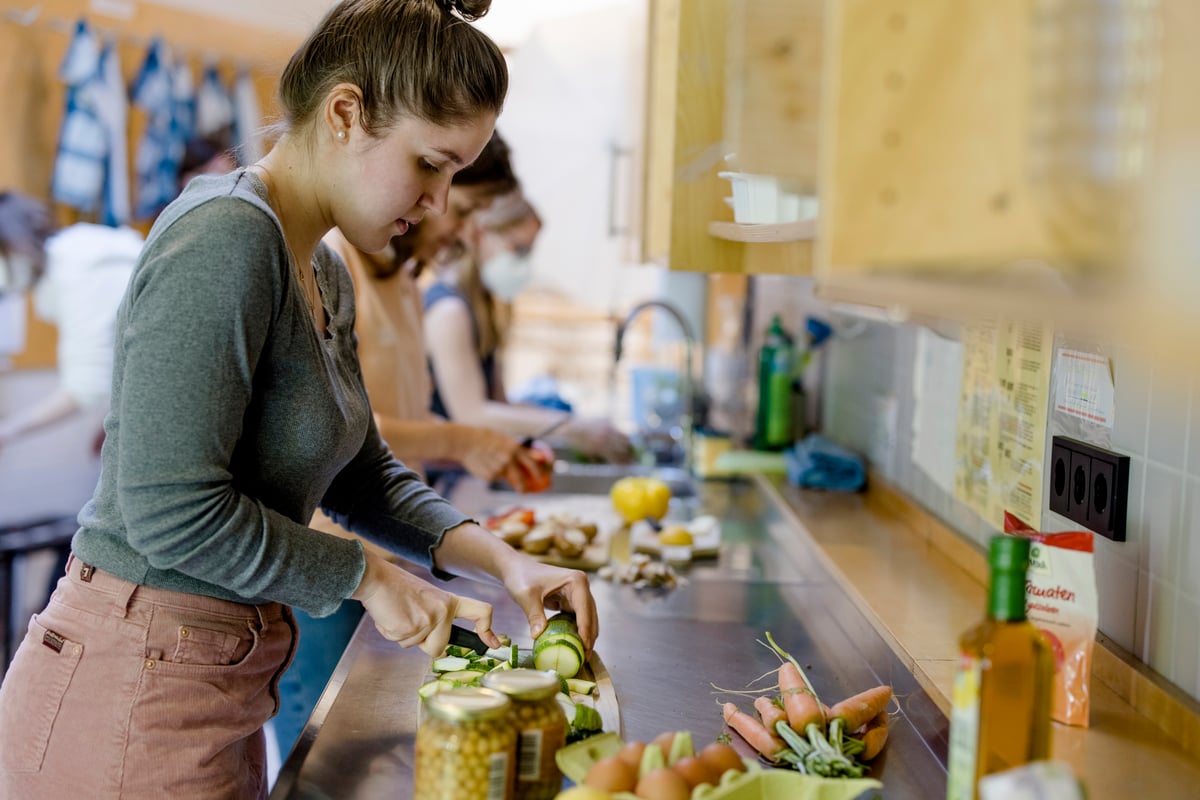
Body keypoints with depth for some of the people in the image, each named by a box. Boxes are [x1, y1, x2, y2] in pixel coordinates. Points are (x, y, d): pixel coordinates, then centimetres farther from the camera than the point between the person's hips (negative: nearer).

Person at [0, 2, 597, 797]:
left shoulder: (325, 276, 8)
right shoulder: (225, 238, -22)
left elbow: (362, 473, 14)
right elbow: (173, 510, -27)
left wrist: (502, 561, 2)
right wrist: (368, 575, -16)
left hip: (224, 683, 9)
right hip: (131, 694, -9)